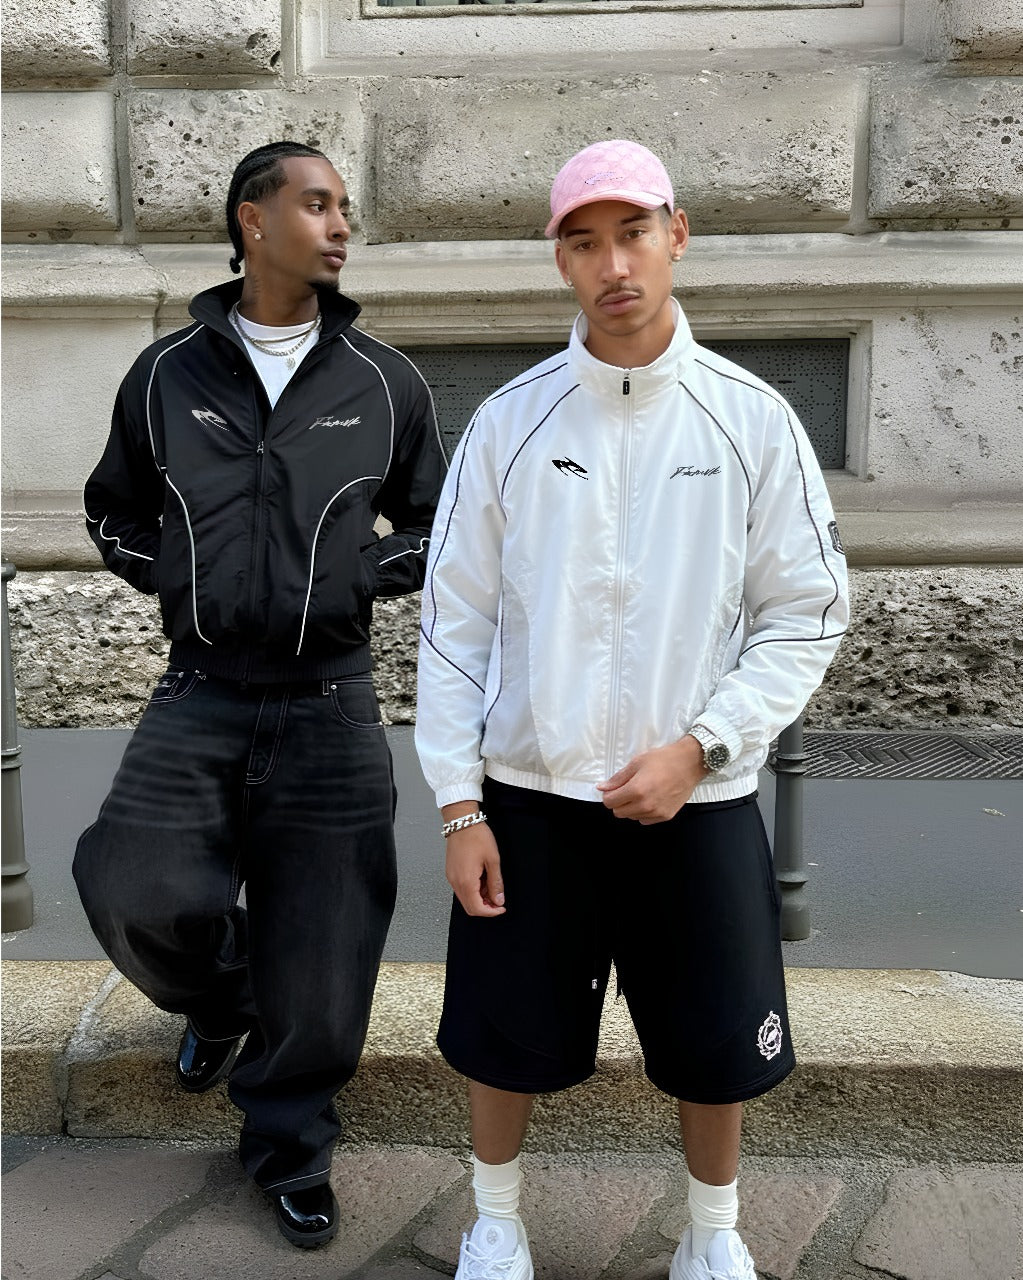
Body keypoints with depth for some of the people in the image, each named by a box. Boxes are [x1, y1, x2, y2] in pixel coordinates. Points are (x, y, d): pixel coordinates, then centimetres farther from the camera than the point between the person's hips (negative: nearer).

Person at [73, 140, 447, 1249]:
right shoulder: (166, 375, 5)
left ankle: (290, 1151, 28)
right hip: (198, 699, 1)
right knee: (133, 889, -13)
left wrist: (360, 577, -4)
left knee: (318, 964, 3)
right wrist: (175, 581, 3)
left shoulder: (384, 384, 4)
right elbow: (113, 511, 18)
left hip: (330, 708, 0)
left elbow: (435, 526, 13)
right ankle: (219, 1000, 24)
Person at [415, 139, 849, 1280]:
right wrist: (459, 805, -3)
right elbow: (454, 620, 0)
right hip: (528, 795, 1)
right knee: (506, 1034, 12)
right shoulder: (508, 423, -2)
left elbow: (807, 615, -2)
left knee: (716, 1042, 12)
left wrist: (696, 746, -13)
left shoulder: (752, 421, -4)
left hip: (696, 799, 0)